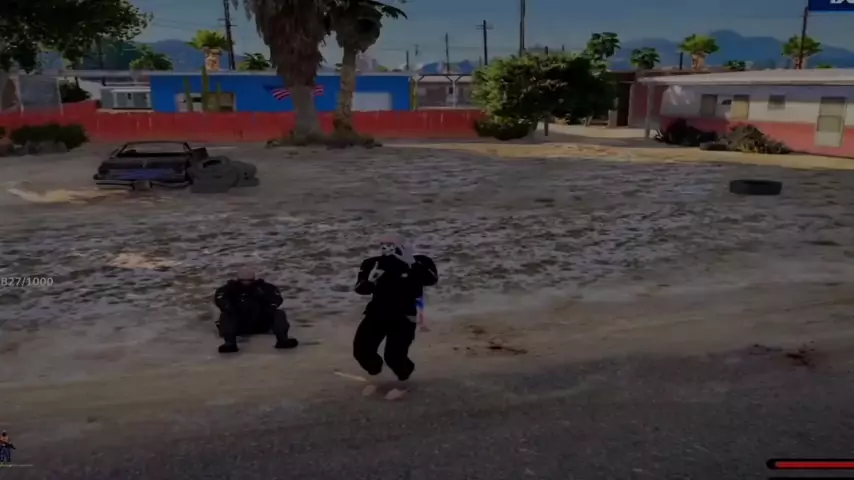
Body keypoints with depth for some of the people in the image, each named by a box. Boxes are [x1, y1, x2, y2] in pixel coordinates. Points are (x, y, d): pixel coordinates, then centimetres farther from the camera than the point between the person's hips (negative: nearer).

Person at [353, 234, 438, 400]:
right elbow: (360, 289, -2)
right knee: (361, 350, 0)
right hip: (377, 313, 4)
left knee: (394, 355, -14)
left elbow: (431, 279, -29)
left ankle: (402, 384, 21)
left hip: (404, 316, -4)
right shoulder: (373, 264, -5)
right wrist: (370, 280, -22)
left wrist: (412, 264, -36)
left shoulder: (417, 262, -13)